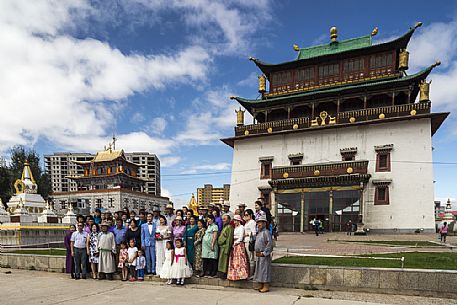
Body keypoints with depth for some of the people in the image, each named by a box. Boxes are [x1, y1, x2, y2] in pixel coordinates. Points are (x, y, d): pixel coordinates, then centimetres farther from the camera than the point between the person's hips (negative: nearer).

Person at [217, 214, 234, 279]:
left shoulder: (229, 227, -13)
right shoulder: (225, 227, 18)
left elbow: (229, 239, -19)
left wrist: (227, 249, -22)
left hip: (225, 247, -10)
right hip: (222, 247, 10)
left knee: (224, 262, -6)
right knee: (222, 262, 13)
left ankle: (224, 275, -1)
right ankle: (222, 274, 20)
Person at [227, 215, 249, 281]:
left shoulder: (241, 227, -5)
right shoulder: (235, 228, 18)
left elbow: (240, 238, -10)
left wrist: (235, 243, -10)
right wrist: (233, 244, 4)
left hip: (239, 245, -8)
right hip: (234, 245, 8)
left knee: (240, 260, -9)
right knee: (233, 261, 6)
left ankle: (241, 274, -7)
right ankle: (234, 275, 10)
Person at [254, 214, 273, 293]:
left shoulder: (266, 232, -14)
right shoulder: (259, 232, 16)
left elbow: (270, 243, -21)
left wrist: (264, 253, -19)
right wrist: (256, 253, 16)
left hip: (264, 256, -10)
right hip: (258, 255, 10)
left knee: (264, 270, -4)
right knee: (259, 270, 14)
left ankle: (266, 287, 4)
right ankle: (261, 286, 23)